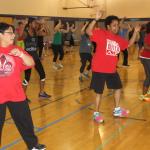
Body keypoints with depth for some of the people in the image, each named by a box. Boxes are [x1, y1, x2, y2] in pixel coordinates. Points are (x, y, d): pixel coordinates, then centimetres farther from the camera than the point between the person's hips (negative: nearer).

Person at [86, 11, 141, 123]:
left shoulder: (118, 39, 8)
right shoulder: (101, 33, -12)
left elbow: (129, 44, 22)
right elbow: (89, 31, -25)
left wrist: (135, 32, 12)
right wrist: (96, 19, -36)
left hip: (112, 70, 8)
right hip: (99, 69, -8)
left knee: (118, 87, 20)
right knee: (99, 92, 3)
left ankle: (117, 110, 38)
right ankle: (96, 113, 20)